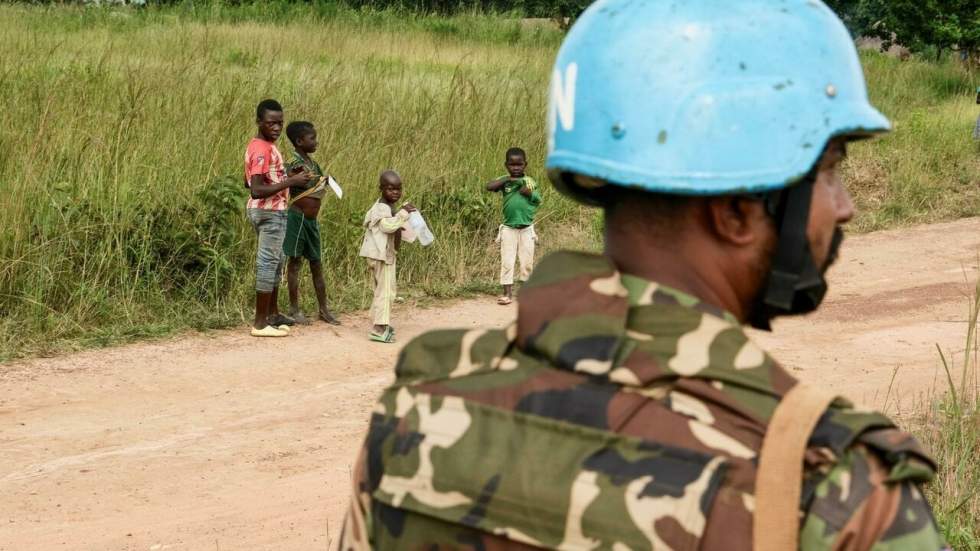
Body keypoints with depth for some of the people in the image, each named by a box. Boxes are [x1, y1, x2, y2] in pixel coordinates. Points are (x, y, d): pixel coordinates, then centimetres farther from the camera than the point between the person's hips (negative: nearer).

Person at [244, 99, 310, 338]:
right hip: (270, 212, -11)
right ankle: (260, 323, -3)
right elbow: (256, 190, -29)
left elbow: (249, 182, 22)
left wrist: (284, 176, 16)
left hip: (265, 211, 11)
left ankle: (272, 313, 29)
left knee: (274, 262, 19)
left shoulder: (256, 146, 11)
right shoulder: (263, 150, -21)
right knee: (268, 262, -6)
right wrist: (290, 182, -29)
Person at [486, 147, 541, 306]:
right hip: (508, 228, -1)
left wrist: (530, 193, -14)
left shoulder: (530, 181, 3)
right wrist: (508, 179, -20)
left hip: (526, 228, 1)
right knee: (507, 261, -3)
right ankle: (507, 293, 0)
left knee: (527, 262, 7)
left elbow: (538, 201, 3)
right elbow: (489, 187, -18)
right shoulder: (504, 181, -1)